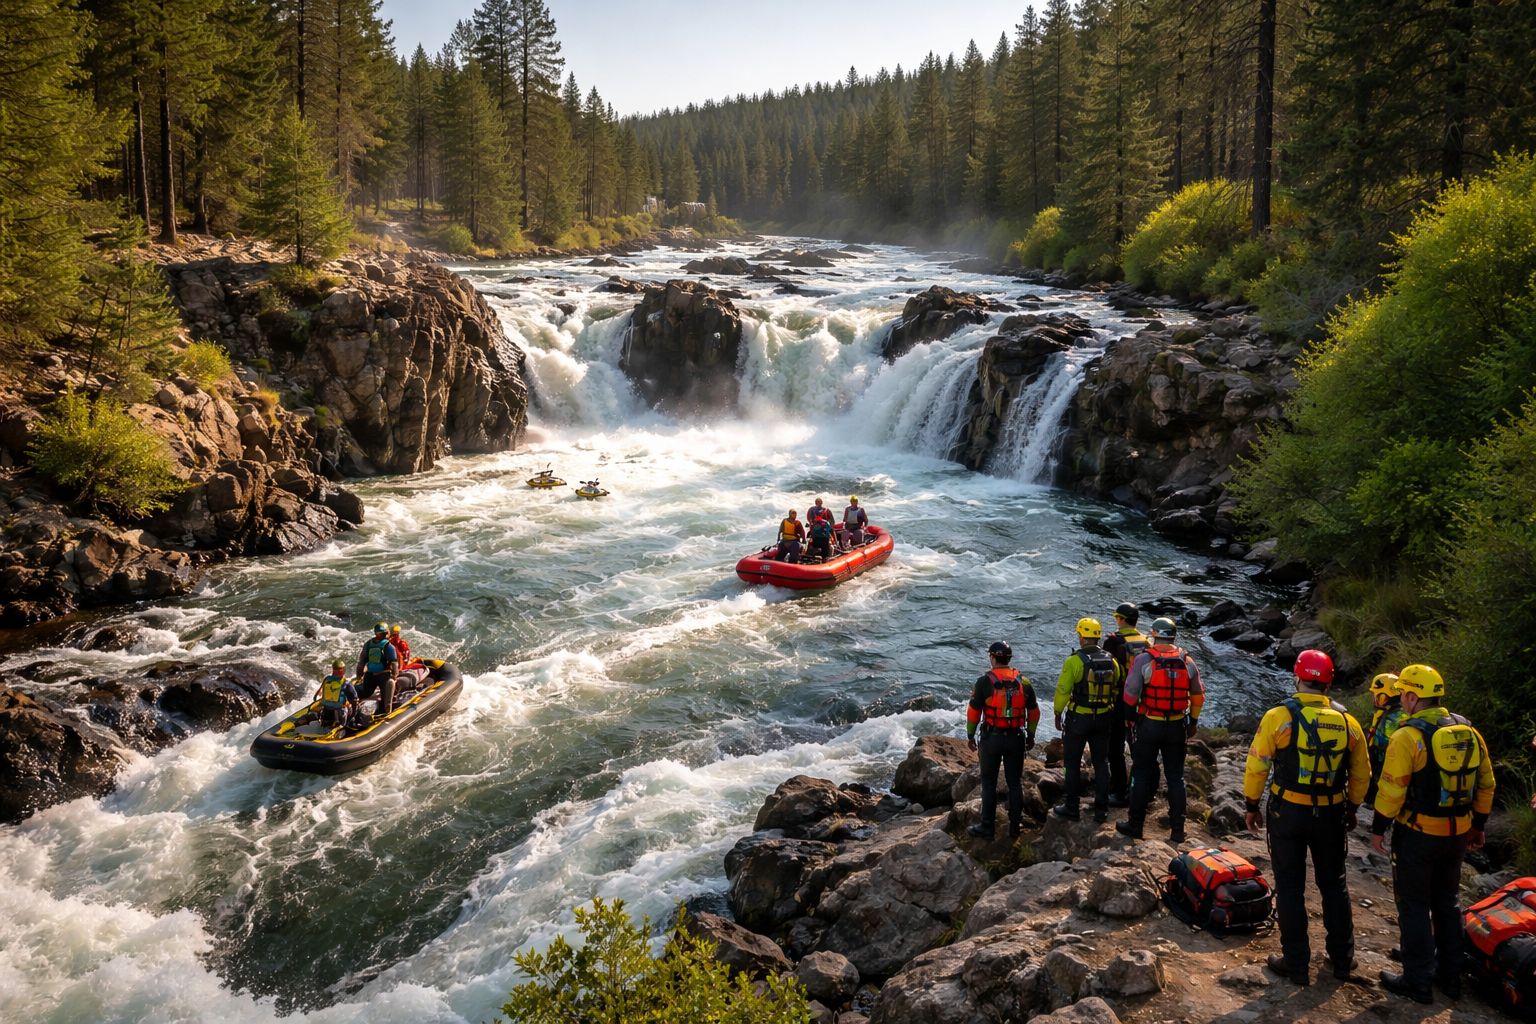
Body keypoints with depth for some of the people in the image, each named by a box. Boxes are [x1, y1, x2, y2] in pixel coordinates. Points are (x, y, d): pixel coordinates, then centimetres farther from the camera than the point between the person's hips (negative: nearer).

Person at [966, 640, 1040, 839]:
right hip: (1016, 739, 3)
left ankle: (987, 826, 11)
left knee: (989, 783, 7)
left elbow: (973, 712, -7)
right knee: (1015, 783, 13)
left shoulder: (984, 682, -10)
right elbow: (1034, 712, 9)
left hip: (991, 738, -3)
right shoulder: (1023, 682, 2)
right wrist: (1031, 736, 20)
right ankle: (1015, 826, 18)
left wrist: (970, 736, 5)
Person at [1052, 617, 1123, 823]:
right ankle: (1101, 809, 17)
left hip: (1078, 718, -4)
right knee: (1101, 762, 14)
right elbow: (1116, 689, 7)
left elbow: (1062, 690, -13)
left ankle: (1071, 807, 14)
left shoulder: (1074, 661, -16)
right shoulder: (1111, 661, 0)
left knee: (1073, 762, 8)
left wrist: (1058, 714, -1)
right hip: (1103, 718, 4)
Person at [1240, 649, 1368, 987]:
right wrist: (1351, 809, 23)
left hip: (1287, 812, -3)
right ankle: (1342, 959, 30)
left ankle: (1296, 964, 13)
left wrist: (1251, 806, 2)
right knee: (1334, 885, 19)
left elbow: (1256, 766, -10)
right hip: (1331, 815, 3)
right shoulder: (1348, 721, -1)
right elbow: (1361, 775, 9)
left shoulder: (1278, 716, -13)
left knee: (1290, 888, 7)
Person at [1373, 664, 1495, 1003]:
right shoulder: (1468, 732, 3)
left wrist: (1379, 828, -7)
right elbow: (1486, 784, 10)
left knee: (1414, 906, 5)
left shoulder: (1408, 736, -17)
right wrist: (1478, 826, 21)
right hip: (1458, 834, 7)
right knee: (1447, 902, 20)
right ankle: (1450, 975, 29)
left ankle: (1417, 982, 11)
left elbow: (1391, 789, -17)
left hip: (1418, 835, -6)